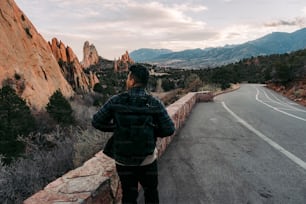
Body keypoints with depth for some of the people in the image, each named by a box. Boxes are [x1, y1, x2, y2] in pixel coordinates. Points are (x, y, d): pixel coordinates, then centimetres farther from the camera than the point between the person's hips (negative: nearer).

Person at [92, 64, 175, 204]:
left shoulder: (116, 100, -13)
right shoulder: (155, 103, -14)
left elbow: (96, 122, -7)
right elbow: (169, 129, -14)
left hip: (123, 158, 1)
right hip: (147, 158, 0)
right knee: (151, 192, 23)